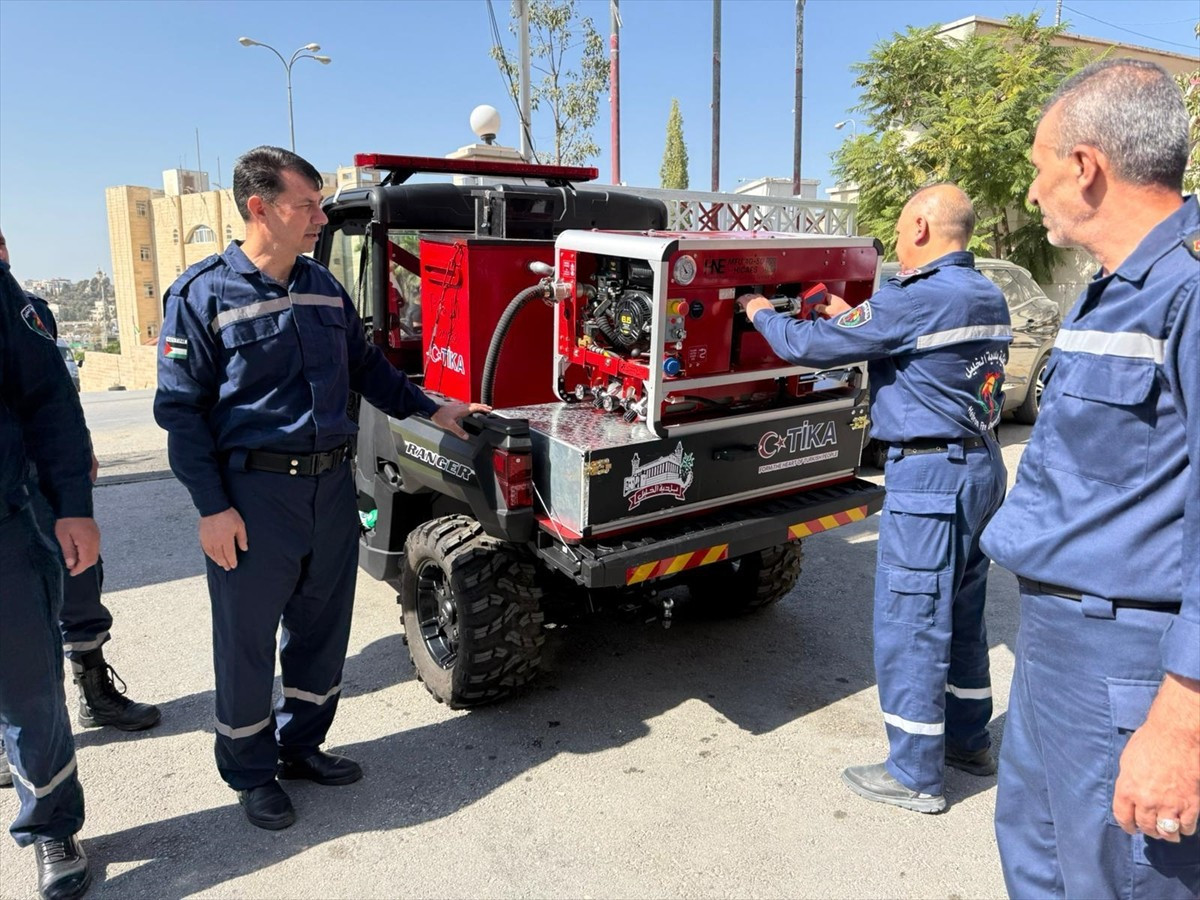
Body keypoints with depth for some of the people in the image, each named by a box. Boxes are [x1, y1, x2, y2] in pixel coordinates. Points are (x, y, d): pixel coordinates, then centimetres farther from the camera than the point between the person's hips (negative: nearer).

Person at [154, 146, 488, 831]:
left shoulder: (324, 286, 8)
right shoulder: (203, 294, -9)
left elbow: (367, 366, 20)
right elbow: (181, 408, -9)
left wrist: (432, 409, 15)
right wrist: (213, 508, -14)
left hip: (332, 484, 6)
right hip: (254, 492, -5)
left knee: (323, 627, 16)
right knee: (247, 640, 8)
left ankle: (302, 744, 36)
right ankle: (250, 772, 28)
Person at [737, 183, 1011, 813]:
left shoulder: (913, 300, -18)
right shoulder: (988, 298, 9)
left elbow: (808, 345, -14)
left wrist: (761, 312, 4)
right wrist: (853, 317, 21)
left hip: (930, 476, -9)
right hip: (982, 465, 9)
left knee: (908, 621, 1)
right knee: (961, 611, 20)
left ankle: (914, 774, 12)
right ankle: (968, 739, 35)